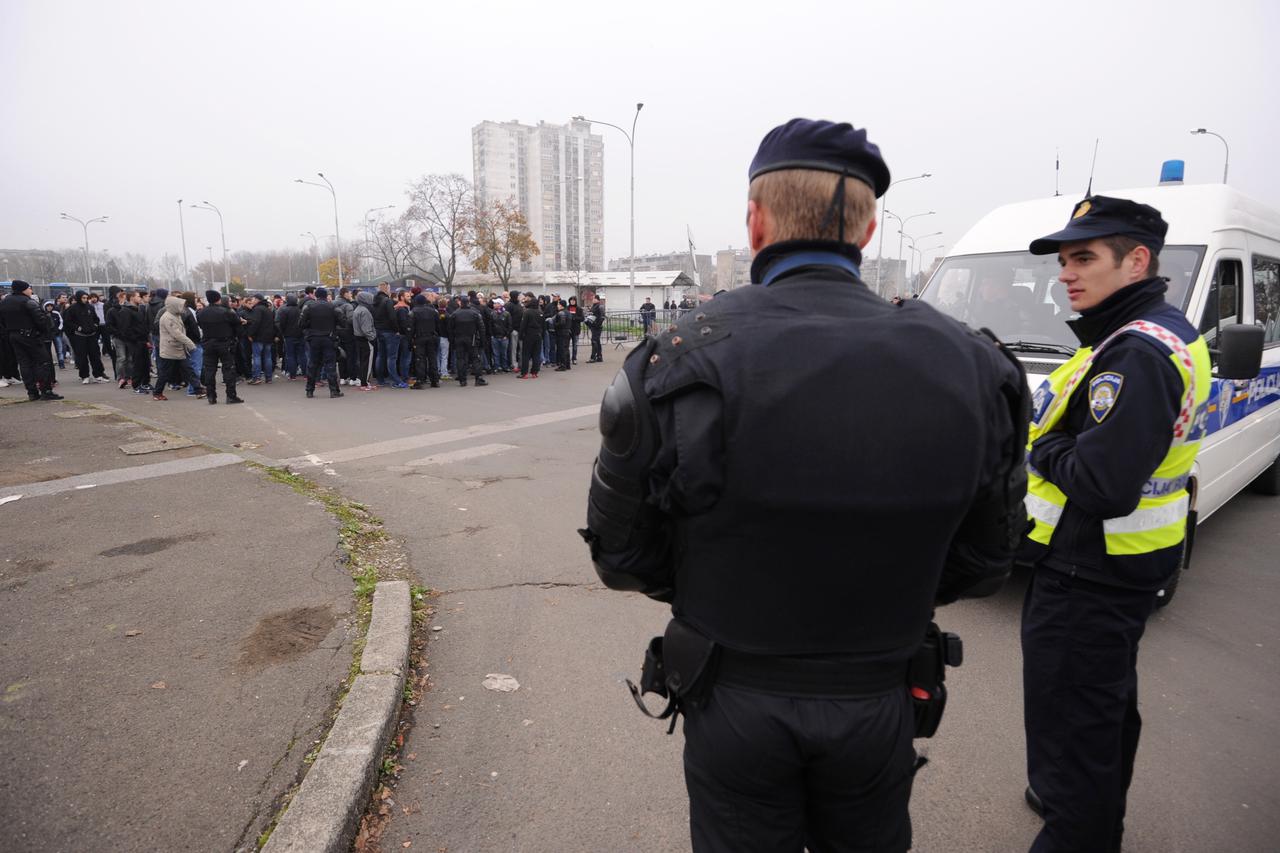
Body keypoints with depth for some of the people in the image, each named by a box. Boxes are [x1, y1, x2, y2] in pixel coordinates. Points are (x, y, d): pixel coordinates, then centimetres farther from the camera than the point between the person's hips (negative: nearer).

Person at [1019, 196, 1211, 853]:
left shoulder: (1135, 356, -25)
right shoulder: (1170, 335, 9)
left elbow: (1104, 486, -31)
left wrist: (1042, 449, -15)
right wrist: (1055, 443, 1)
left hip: (1088, 576, -11)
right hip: (1125, 567, 11)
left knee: (1071, 721, 4)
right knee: (1107, 704, 28)